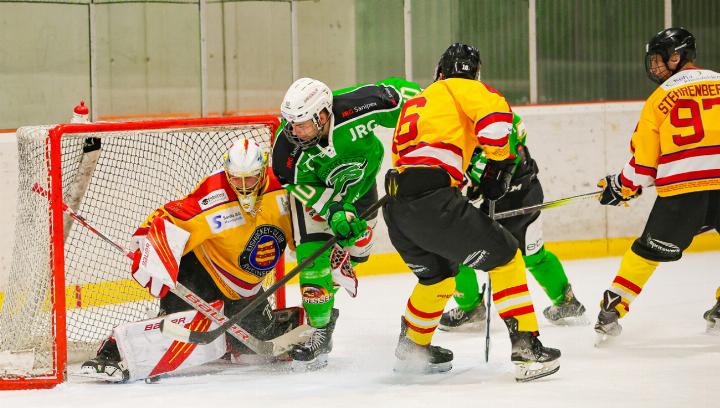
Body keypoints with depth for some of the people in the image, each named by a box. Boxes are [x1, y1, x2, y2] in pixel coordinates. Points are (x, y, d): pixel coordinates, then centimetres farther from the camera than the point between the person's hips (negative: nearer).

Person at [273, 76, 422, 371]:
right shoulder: (287, 148, -34)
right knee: (312, 256, -12)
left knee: (357, 240, -1)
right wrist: (334, 213, -33)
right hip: (313, 184, -1)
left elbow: (400, 92, -25)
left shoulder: (357, 108, -40)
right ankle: (320, 328, -1)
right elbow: (302, 187, -21)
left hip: (358, 174, 1)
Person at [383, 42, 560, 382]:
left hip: (395, 208, 8)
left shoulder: (415, 102, 32)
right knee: (503, 255, 2)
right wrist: (498, 163, 1)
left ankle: (411, 349, 43)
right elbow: (495, 113, -11)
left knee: (438, 275, 30)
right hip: (430, 199, -8)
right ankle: (526, 349, -7)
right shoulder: (460, 87, 9)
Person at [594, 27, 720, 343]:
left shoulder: (659, 98, 10)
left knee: (648, 251, 13)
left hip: (680, 190, 0)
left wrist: (622, 187, 26)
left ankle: (612, 310, 12)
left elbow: (644, 158, 12)